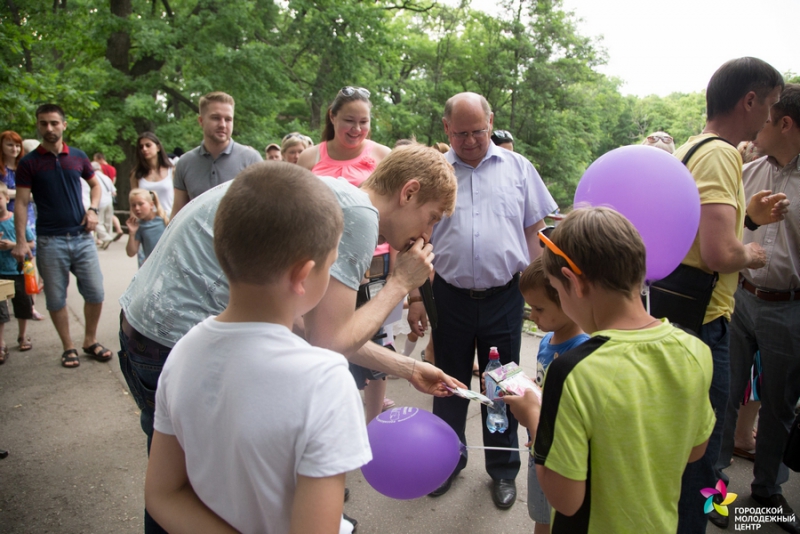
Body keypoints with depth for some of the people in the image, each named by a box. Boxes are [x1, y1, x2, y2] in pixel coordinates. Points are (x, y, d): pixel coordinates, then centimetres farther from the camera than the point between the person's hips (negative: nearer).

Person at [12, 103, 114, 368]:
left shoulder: (78, 156, 6)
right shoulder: (29, 163, -1)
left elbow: (95, 185, 19)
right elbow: (21, 203, -3)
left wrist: (92, 209, 0)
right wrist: (21, 241, -10)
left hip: (82, 237, 2)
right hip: (49, 241, -2)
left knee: (95, 294, 3)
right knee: (56, 299, 5)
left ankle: (90, 341, 22)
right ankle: (68, 347, 21)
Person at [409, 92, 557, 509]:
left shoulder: (517, 168, 3)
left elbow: (535, 232, 6)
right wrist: (415, 296, 0)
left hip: (504, 296, 0)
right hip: (449, 296, 0)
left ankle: (503, 470, 31)